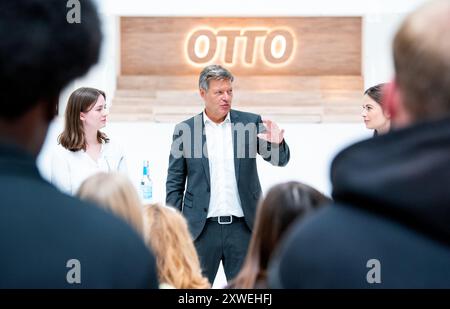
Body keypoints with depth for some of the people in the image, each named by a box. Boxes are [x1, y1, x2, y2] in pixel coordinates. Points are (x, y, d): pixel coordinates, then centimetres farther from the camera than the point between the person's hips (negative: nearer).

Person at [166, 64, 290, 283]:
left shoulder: (250, 123, 4)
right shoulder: (185, 130, 2)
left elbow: (280, 159, 2)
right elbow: (174, 183, 5)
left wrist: (277, 144, -21)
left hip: (242, 226, 1)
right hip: (202, 228, -1)